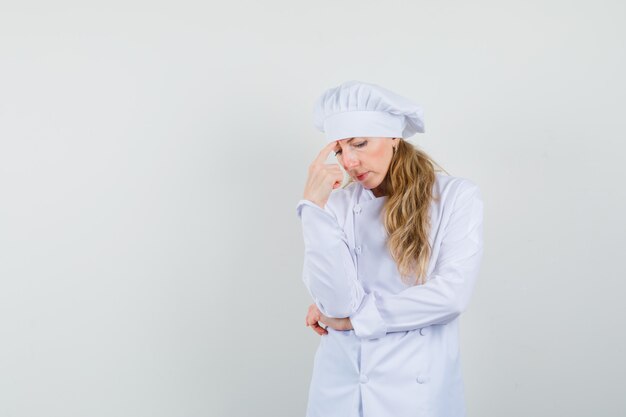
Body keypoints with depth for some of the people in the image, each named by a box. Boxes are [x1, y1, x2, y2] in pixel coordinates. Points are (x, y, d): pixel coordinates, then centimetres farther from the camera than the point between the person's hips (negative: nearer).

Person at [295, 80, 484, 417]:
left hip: (417, 389, -1)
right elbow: (337, 300, -13)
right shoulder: (338, 203, -4)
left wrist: (351, 317, -11)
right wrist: (314, 205, -19)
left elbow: (452, 293, -15)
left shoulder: (456, 196, -6)